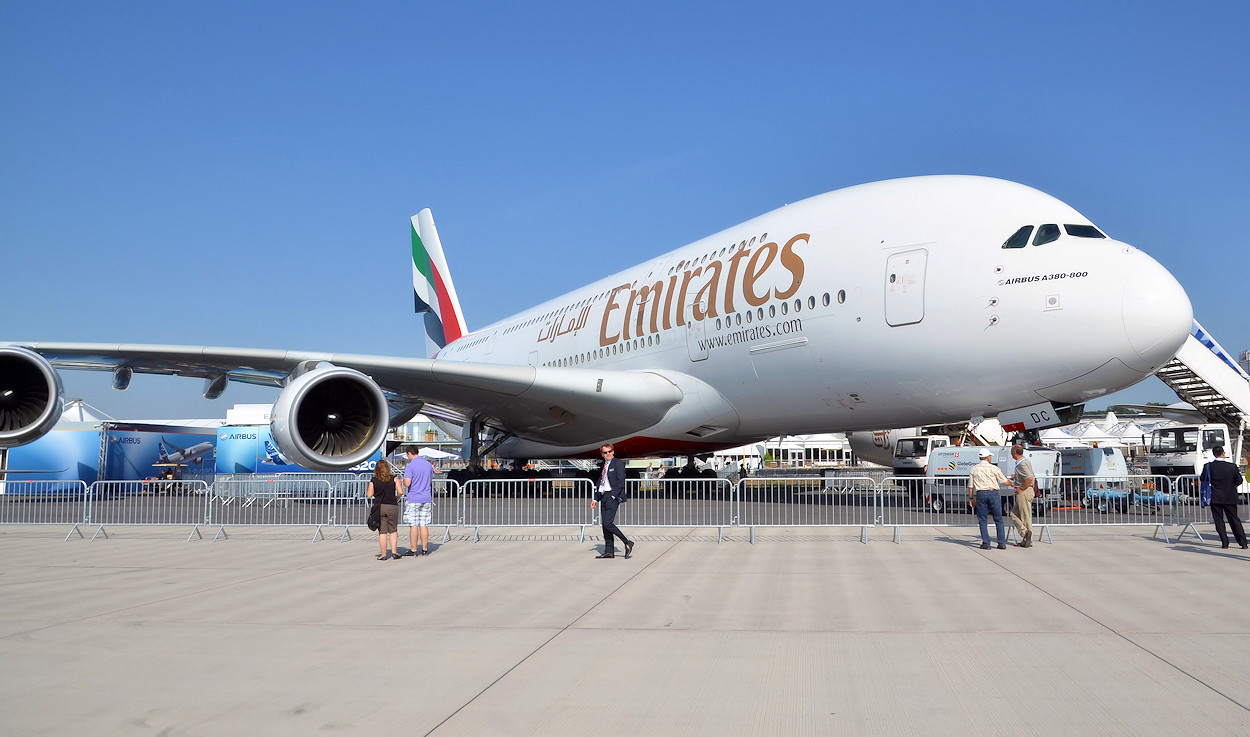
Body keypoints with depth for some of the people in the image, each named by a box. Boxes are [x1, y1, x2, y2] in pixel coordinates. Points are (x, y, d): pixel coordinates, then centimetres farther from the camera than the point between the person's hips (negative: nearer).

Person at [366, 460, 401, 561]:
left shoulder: (373, 480, -2)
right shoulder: (393, 478, -2)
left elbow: (369, 495, -2)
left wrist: (367, 491, 19)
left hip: (379, 507, 0)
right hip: (392, 507, 0)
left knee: (382, 532, 4)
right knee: (393, 530, 11)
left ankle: (383, 554, 5)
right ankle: (394, 551, 3)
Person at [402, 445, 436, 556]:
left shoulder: (410, 466, -11)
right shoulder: (428, 464, 8)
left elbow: (407, 483, -19)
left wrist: (403, 481, 2)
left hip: (413, 499, -5)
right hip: (426, 498, 5)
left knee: (413, 525, -1)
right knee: (424, 525, 8)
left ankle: (413, 550, 2)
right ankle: (424, 549, 10)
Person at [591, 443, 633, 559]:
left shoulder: (618, 463, -5)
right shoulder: (603, 466, 19)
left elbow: (621, 481, -12)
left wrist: (613, 496, -18)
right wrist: (595, 498, 16)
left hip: (613, 496, -8)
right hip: (603, 496, 8)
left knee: (607, 523, -16)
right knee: (605, 524, 6)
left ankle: (627, 543, -4)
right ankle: (609, 551, 9)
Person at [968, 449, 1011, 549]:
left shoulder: (974, 469, 9)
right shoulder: (993, 468, 1)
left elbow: (970, 486, 9)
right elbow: (1005, 482, 5)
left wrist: (971, 498, 17)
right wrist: (1012, 483, 26)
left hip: (980, 494, 1)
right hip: (993, 493, -1)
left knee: (982, 520, 6)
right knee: (998, 519, 6)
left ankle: (986, 543, 1)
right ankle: (1002, 543, 5)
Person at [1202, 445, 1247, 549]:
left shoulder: (1208, 467, -10)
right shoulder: (1232, 467, -9)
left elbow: (1202, 478, 2)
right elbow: (1239, 481, 1)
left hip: (1215, 498, -1)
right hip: (1230, 498, 1)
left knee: (1219, 521, 6)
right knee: (1234, 520, 9)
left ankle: (1225, 543, 4)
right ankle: (1243, 543, 7)